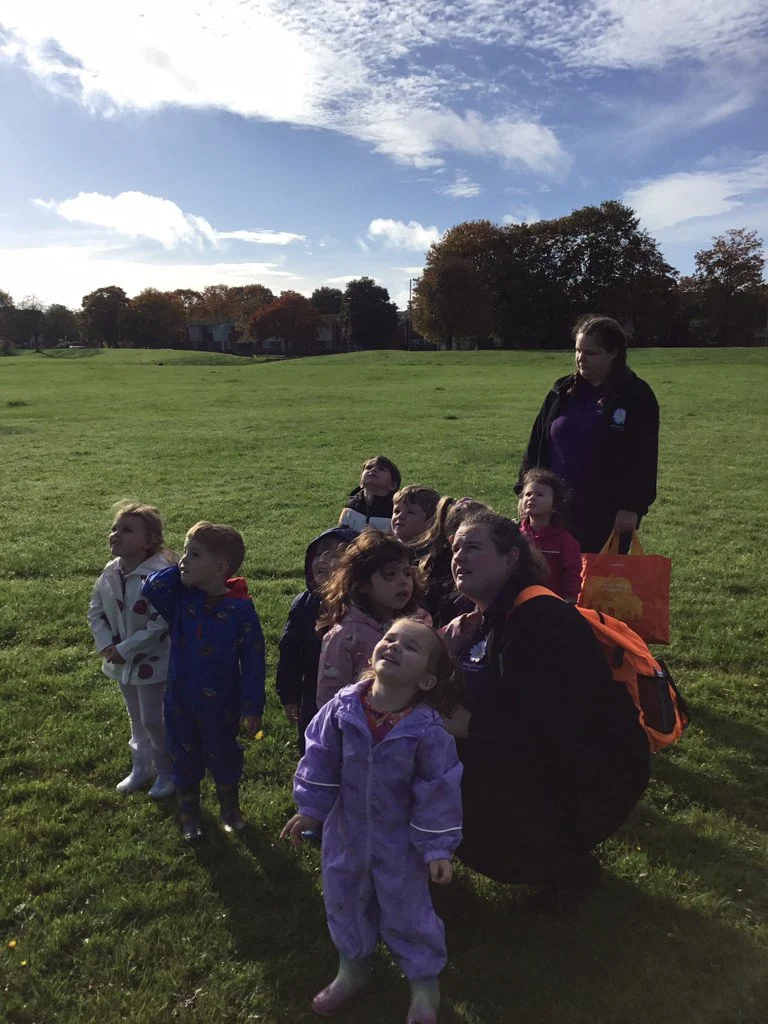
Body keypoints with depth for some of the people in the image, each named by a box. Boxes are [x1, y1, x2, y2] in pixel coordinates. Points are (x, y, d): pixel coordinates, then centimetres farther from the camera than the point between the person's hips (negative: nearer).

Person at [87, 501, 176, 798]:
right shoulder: (110, 572, -4)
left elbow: (160, 625, -28)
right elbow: (95, 611, 7)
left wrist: (125, 650, -23)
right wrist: (106, 644, -9)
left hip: (152, 663, -7)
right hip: (122, 662, 7)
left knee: (153, 720, 6)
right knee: (136, 718, 23)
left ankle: (166, 772, 29)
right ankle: (140, 767, 43)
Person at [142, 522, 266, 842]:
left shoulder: (240, 608, -20)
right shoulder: (180, 596, -10)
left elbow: (253, 661, -15)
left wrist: (252, 707, -13)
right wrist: (178, 571, -22)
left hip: (221, 704, -3)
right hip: (180, 699, 3)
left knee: (223, 755, 19)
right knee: (184, 756, 19)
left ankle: (230, 808, 45)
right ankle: (189, 813, 43)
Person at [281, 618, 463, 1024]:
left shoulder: (426, 729, -25)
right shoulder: (344, 705, -18)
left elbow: (439, 790, -16)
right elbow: (321, 758, -7)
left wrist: (437, 846, -12)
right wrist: (309, 809, -5)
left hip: (400, 842, -3)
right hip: (346, 832, 4)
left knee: (407, 912, 14)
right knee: (344, 902, 23)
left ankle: (424, 984, 40)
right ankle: (352, 967, 50)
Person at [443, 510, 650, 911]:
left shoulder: (541, 619, -24)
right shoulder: (488, 620, 5)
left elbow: (549, 726, -30)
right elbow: (480, 698, 5)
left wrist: (469, 724, -27)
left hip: (599, 776, -9)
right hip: (543, 760, 9)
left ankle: (568, 867, 4)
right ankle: (545, 856, 17)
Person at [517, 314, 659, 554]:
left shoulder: (636, 396, -5)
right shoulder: (563, 392, 8)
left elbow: (643, 458, -8)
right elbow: (537, 443, 11)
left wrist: (632, 507, -13)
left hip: (607, 515, -4)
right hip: (557, 509, 4)